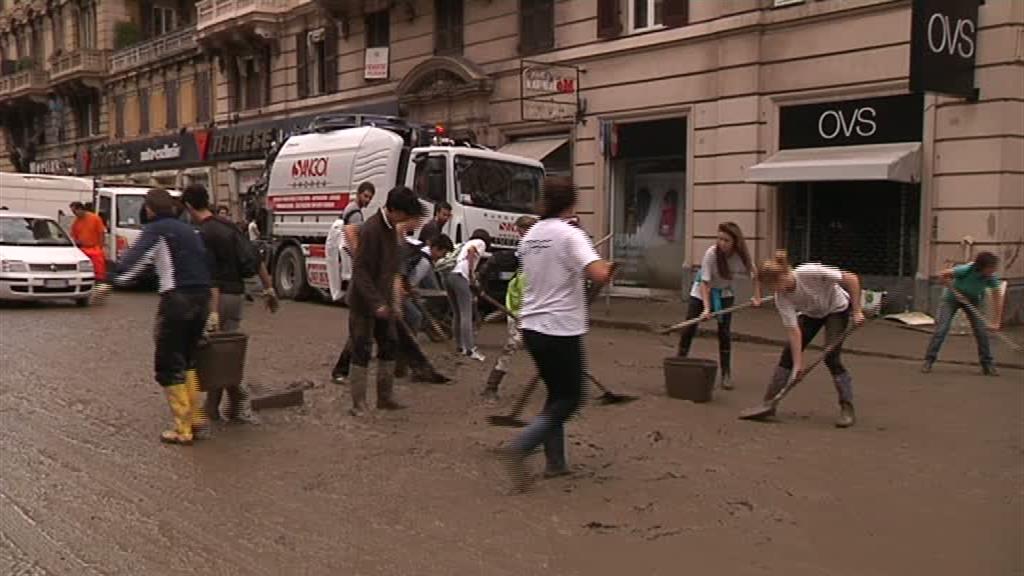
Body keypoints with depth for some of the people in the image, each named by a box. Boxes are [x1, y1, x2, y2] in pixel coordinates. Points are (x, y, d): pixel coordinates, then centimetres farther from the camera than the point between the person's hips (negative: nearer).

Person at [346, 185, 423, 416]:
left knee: (389, 345, 12)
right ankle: (358, 403, 6)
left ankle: (385, 397, 22)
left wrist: (393, 301, 15)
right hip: (364, 302, -9)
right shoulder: (371, 229, -21)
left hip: (383, 301, 9)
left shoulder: (391, 228, 7)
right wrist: (376, 303, -26)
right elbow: (360, 271, -23)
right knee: (362, 351, -2)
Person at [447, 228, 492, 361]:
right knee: (466, 315, -10)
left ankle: (460, 346, 19)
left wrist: (472, 276, 23)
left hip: (449, 276, 8)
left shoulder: (465, 244, 33)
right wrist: (471, 274, -9)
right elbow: (471, 250, -12)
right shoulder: (480, 242, 10)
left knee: (457, 314, 14)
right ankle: (470, 349, -14)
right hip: (460, 277, -8)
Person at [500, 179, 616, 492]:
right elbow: (599, 274, -27)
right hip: (561, 329, -7)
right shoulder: (570, 235, -14)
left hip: (531, 326, 7)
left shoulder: (529, 236, 8)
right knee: (569, 400, 5)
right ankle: (519, 449, -9)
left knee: (557, 394, 20)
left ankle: (555, 462, 21)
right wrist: (609, 266, -5)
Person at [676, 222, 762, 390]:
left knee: (724, 333, -3)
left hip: (724, 294, 2)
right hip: (701, 292, -2)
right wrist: (706, 308, -37)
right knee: (688, 330, -3)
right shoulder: (711, 253, -31)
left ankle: (726, 374, 5)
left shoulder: (741, 255, -21)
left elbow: (754, 274, -2)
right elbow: (705, 282, -30)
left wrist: (756, 296, -7)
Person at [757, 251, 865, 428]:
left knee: (831, 357, -18)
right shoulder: (781, 297, -25)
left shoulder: (809, 272, -39)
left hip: (837, 308, -4)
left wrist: (856, 311, -28)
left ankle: (847, 409, -8)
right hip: (810, 313, 4)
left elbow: (851, 278, -31)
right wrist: (797, 364, -29)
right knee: (789, 353, -6)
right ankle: (768, 403, 3)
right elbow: (794, 331, -25)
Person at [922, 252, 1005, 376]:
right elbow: (944, 275, -26)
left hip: (972, 301, 3)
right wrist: (953, 290, -23)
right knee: (941, 328, -12)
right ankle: (929, 360, -3)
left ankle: (987, 364, 8)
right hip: (952, 299, -3)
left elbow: (998, 297, -23)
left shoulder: (991, 277, -24)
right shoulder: (966, 270, -35)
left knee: (982, 331, -5)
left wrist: (997, 322, -27)